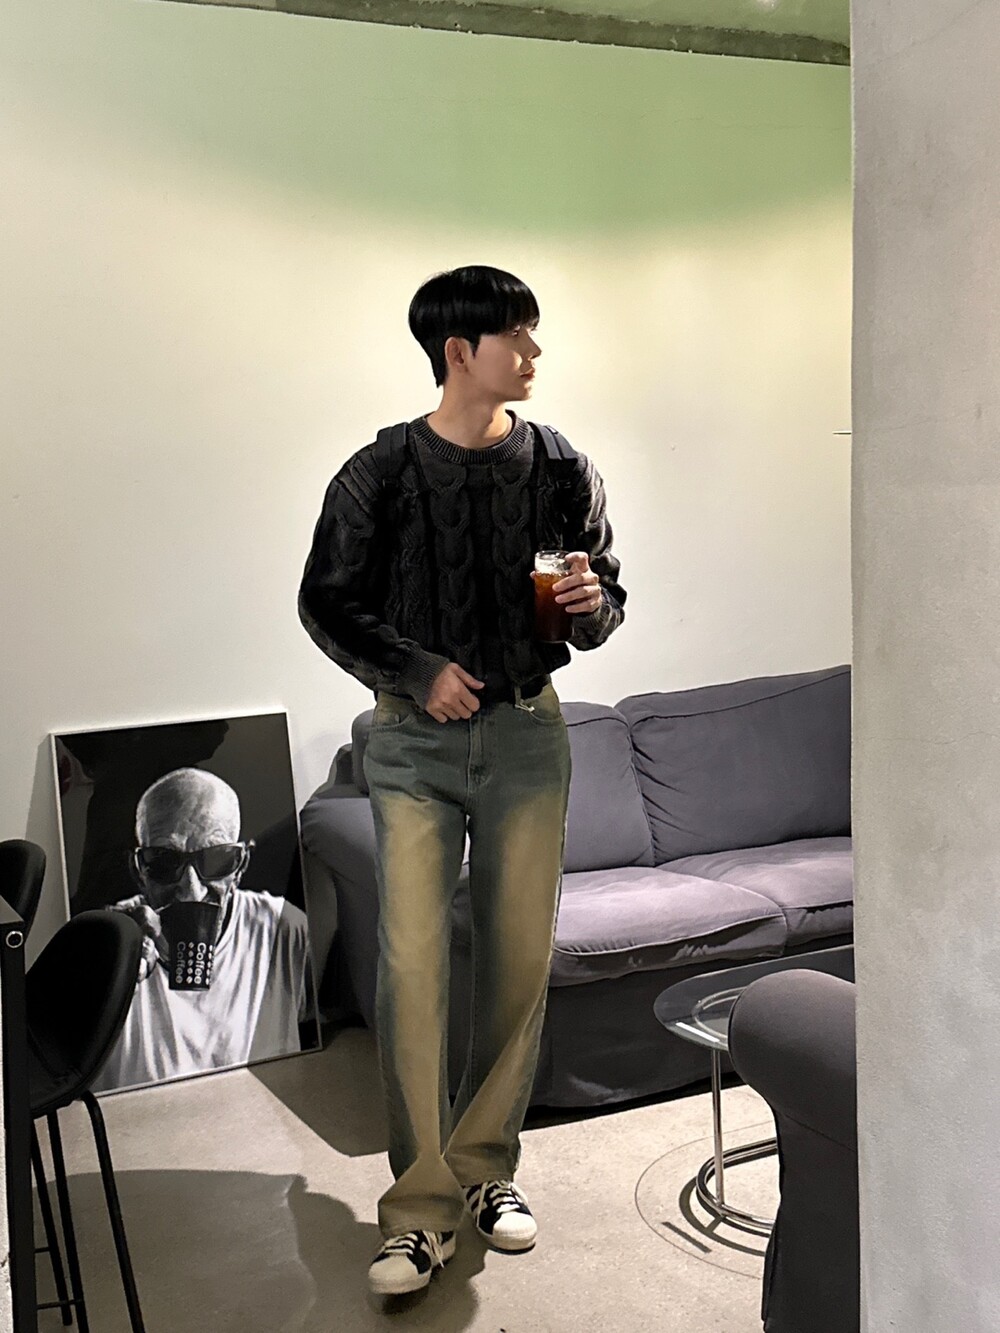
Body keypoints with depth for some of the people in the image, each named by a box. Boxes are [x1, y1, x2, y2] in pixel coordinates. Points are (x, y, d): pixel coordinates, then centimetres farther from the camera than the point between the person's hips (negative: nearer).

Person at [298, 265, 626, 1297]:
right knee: (410, 965, -8)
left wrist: (592, 604, -13)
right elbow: (325, 602, 2)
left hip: (525, 733, 3)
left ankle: (487, 1167, 24)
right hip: (416, 741, -2)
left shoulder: (564, 469, 4)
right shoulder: (378, 474, -3)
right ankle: (421, 1208, 4)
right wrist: (418, 671, -10)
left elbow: (604, 606, 11)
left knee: (520, 961, 5)